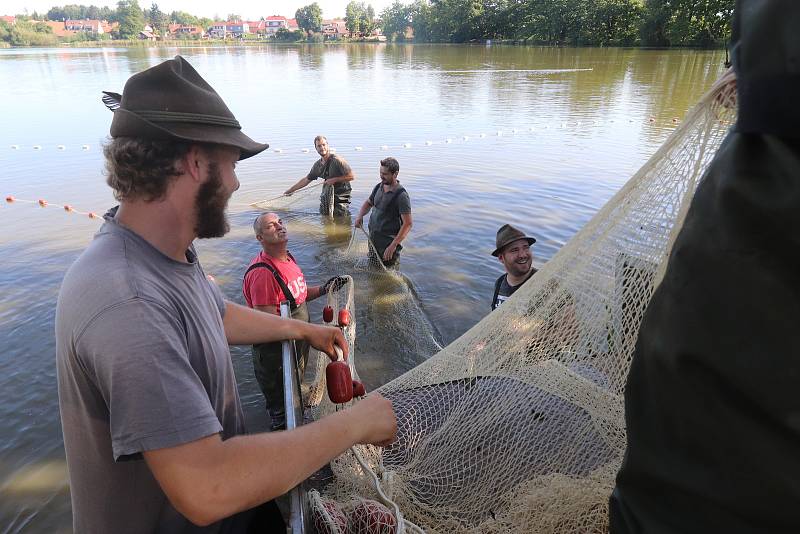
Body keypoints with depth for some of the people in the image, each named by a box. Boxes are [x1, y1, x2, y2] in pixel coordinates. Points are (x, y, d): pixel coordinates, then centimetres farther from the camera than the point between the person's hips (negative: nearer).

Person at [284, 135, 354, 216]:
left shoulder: (337, 160, -14)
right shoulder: (318, 165, 7)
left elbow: (351, 176, -16)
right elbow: (306, 179, 20)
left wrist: (334, 180, -18)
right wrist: (290, 190, 25)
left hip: (340, 197, -6)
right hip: (326, 196, 7)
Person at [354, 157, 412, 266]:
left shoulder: (401, 195, -18)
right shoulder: (379, 187, 4)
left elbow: (408, 224, -22)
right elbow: (368, 203, 22)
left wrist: (393, 245, -28)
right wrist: (360, 216, 0)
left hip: (388, 241, -7)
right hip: (372, 236, 7)